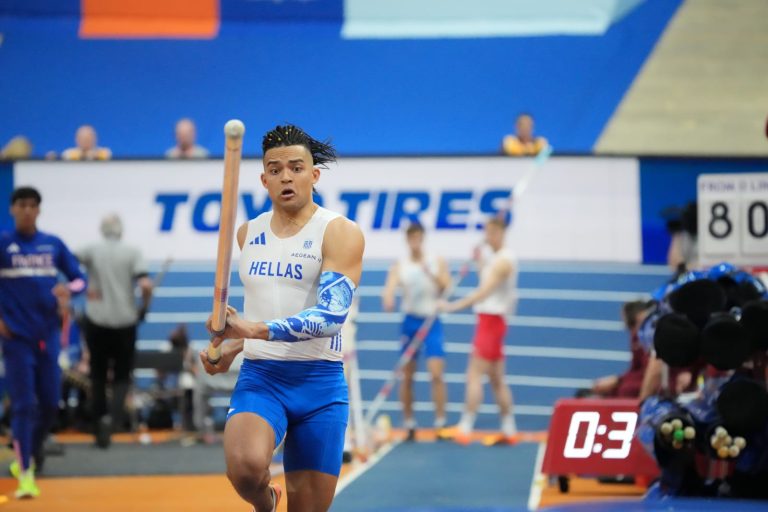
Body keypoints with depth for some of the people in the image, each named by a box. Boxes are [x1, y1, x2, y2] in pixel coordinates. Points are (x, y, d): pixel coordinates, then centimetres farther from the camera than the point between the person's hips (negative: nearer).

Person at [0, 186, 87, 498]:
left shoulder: (54, 245, 7)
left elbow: (80, 279, 10)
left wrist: (68, 288, -12)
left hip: (48, 335, 3)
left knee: (50, 403, 6)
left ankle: (30, 455, 32)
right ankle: (25, 473, -4)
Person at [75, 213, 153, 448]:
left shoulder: (92, 251, 0)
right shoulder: (132, 252, -4)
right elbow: (146, 285, -14)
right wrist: (143, 308, 2)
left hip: (96, 321, 1)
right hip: (125, 321, -1)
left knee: (98, 376, 11)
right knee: (122, 376, 9)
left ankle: (100, 431, 12)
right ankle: (114, 416, -17)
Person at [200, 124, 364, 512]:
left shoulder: (341, 233, -5)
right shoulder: (247, 234, 11)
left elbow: (331, 314, -19)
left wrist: (256, 330, -28)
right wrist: (231, 347, 13)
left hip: (319, 383, -2)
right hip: (259, 378, 2)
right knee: (245, 466, -28)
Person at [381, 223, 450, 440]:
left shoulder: (438, 263, 2)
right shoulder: (399, 267, 0)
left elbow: (447, 288, -7)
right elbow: (390, 286, -17)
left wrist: (431, 274, -22)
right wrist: (388, 300, -40)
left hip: (431, 322, -1)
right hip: (410, 322, 1)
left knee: (436, 373, -13)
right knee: (407, 376, 4)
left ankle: (440, 422, -8)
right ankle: (408, 424, 14)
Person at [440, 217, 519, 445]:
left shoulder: (503, 260, -16)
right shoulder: (495, 258, 14)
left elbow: (484, 291, -27)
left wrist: (454, 306, -33)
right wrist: (480, 260, 18)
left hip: (491, 321, -10)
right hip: (490, 319, 10)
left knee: (474, 375, -12)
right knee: (497, 379, 12)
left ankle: (465, 429, -15)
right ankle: (509, 430, 15)